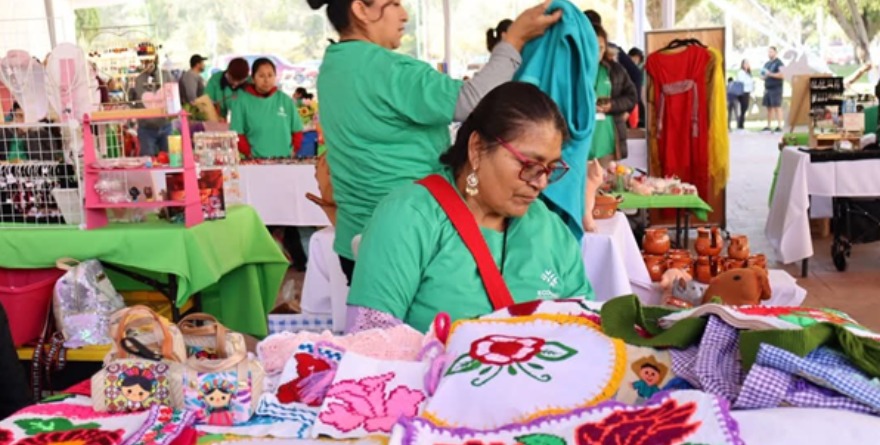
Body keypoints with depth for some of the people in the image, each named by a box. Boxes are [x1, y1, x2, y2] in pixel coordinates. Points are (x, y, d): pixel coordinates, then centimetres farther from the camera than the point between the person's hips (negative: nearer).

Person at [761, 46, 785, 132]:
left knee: (777, 106, -10)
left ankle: (779, 126, -11)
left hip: (776, 88, -7)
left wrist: (770, 74, -18)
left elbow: (782, 75, -15)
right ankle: (768, 126, 10)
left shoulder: (779, 63, -4)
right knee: (769, 107, 6)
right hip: (767, 88, 7)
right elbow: (764, 76, 29)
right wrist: (763, 76, 5)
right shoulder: (767, 64, 19)